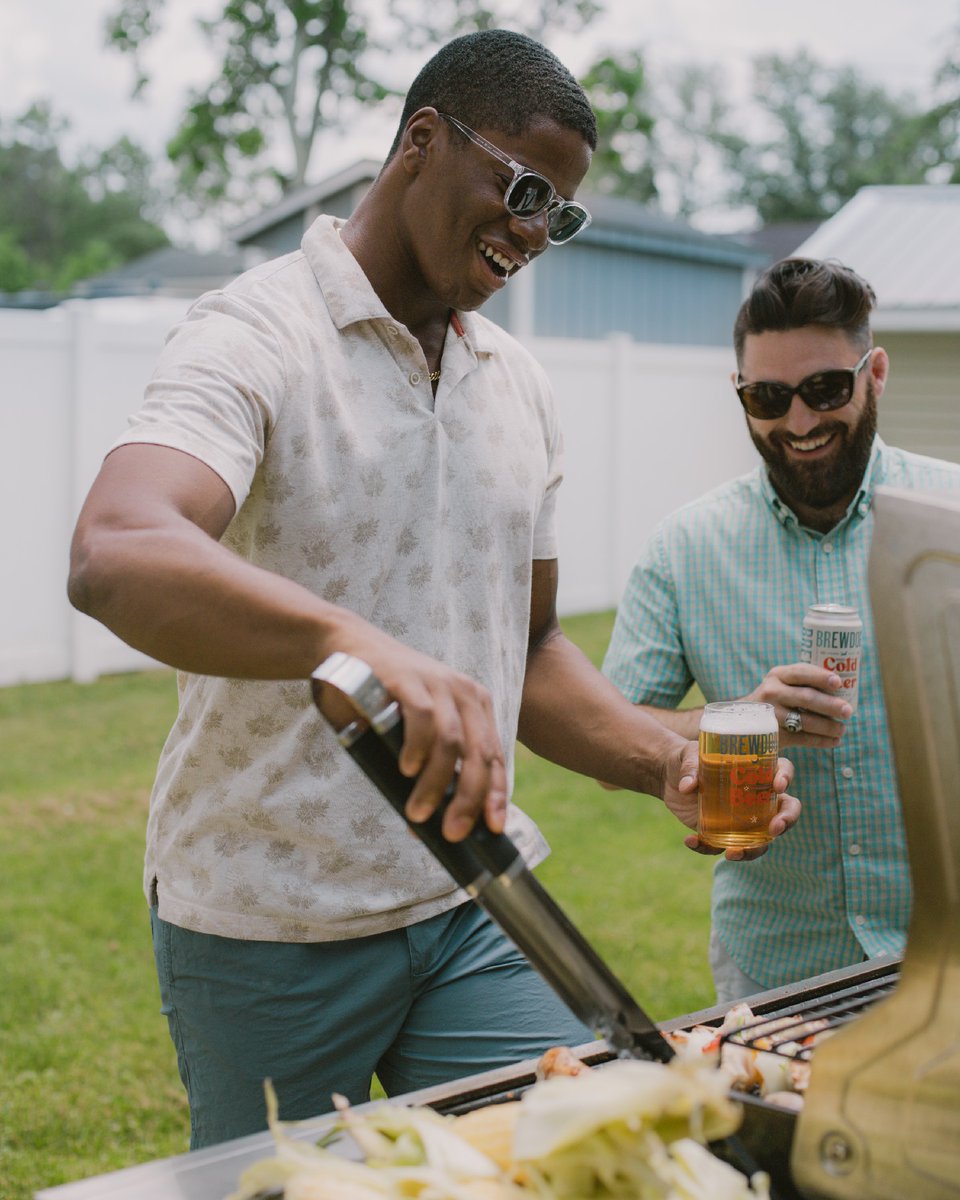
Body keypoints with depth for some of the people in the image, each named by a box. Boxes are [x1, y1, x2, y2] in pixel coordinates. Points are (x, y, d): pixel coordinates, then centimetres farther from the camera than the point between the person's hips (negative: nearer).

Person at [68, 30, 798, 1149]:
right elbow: (113, 558, -31)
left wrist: (667, 765, 0)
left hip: (476, 904, 5)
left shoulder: (518, 386, 11)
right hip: (271, 927, -5)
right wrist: (356, 642, -47)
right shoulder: (252, 337, -11)